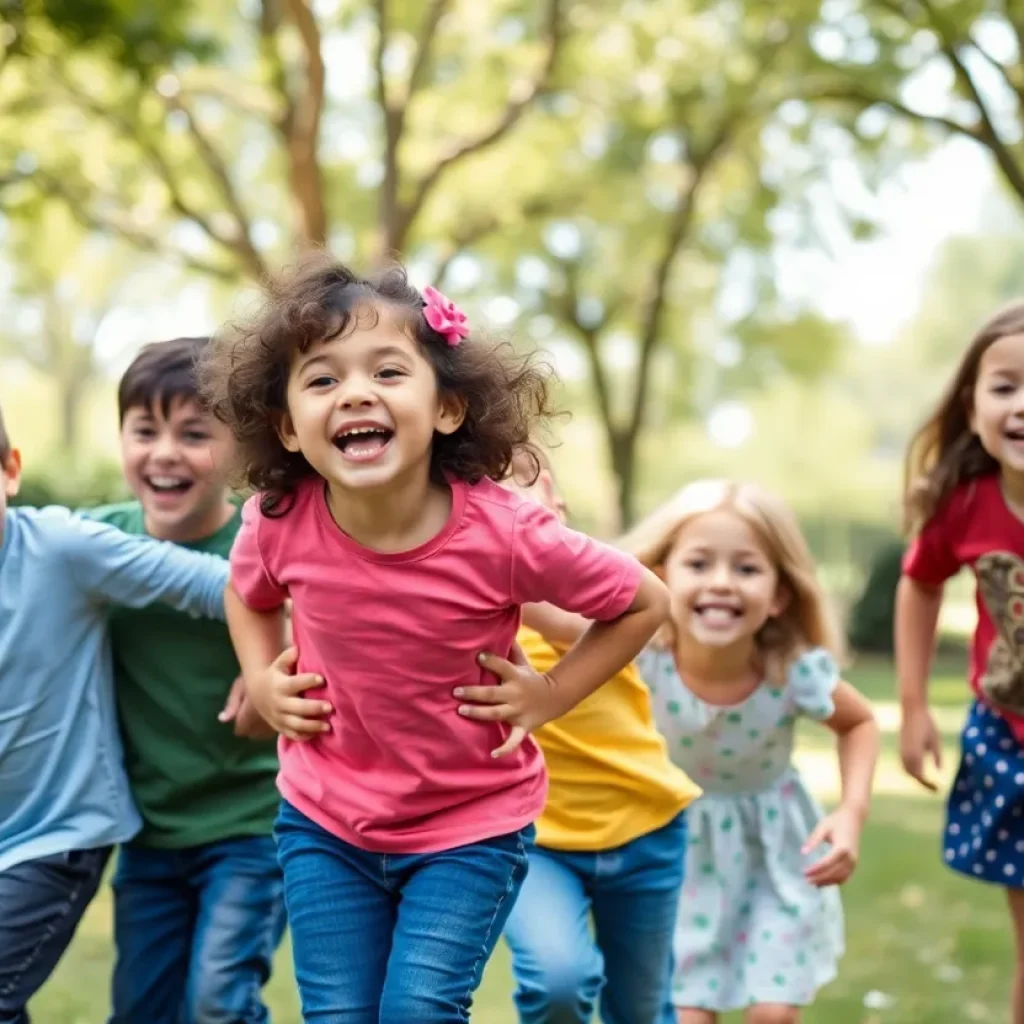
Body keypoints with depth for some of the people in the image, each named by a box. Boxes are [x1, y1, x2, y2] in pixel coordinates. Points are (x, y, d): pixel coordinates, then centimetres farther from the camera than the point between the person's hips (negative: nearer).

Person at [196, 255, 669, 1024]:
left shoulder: (503, 534, -25)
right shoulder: (279, 523, -16)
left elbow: (644, 603, -7)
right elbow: (249, 594, 12)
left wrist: (549, 694, -11)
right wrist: (262, 680, -2)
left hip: (471, 826, -2)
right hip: (325, 822, 3)